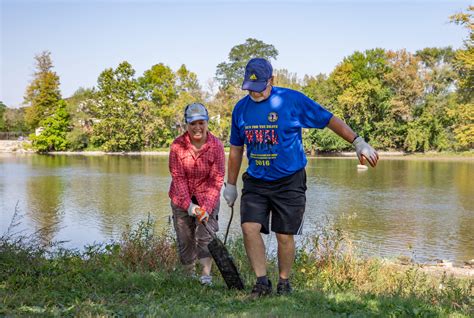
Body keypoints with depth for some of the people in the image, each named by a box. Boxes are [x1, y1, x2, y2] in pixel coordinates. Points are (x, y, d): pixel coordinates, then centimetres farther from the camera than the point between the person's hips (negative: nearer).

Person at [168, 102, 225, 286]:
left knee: (205, 233, -12)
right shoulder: (177, 145, -12)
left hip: (207, 196, -1)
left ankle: (206, 274, -5)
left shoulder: (216, 145, -14)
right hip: (182, 198, 1)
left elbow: (217, 179, -15)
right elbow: (178, 177, -13)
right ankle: (189, 274, 21)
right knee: (185, 237, 6)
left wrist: (207, 206, -24)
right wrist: (188, 204, -23)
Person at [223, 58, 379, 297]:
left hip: (289, 182, -3)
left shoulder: (293, 100, -8)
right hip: (255, 182, 3)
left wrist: (358, 143, -4)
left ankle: (284, 283, 22)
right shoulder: (241, 108, 5)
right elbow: (236, 149, 15)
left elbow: (329, 120, -1)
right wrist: (230, 185, 18)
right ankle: (262, 282, 1)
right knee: (249, 227, -13)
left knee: (285, 236, 1)